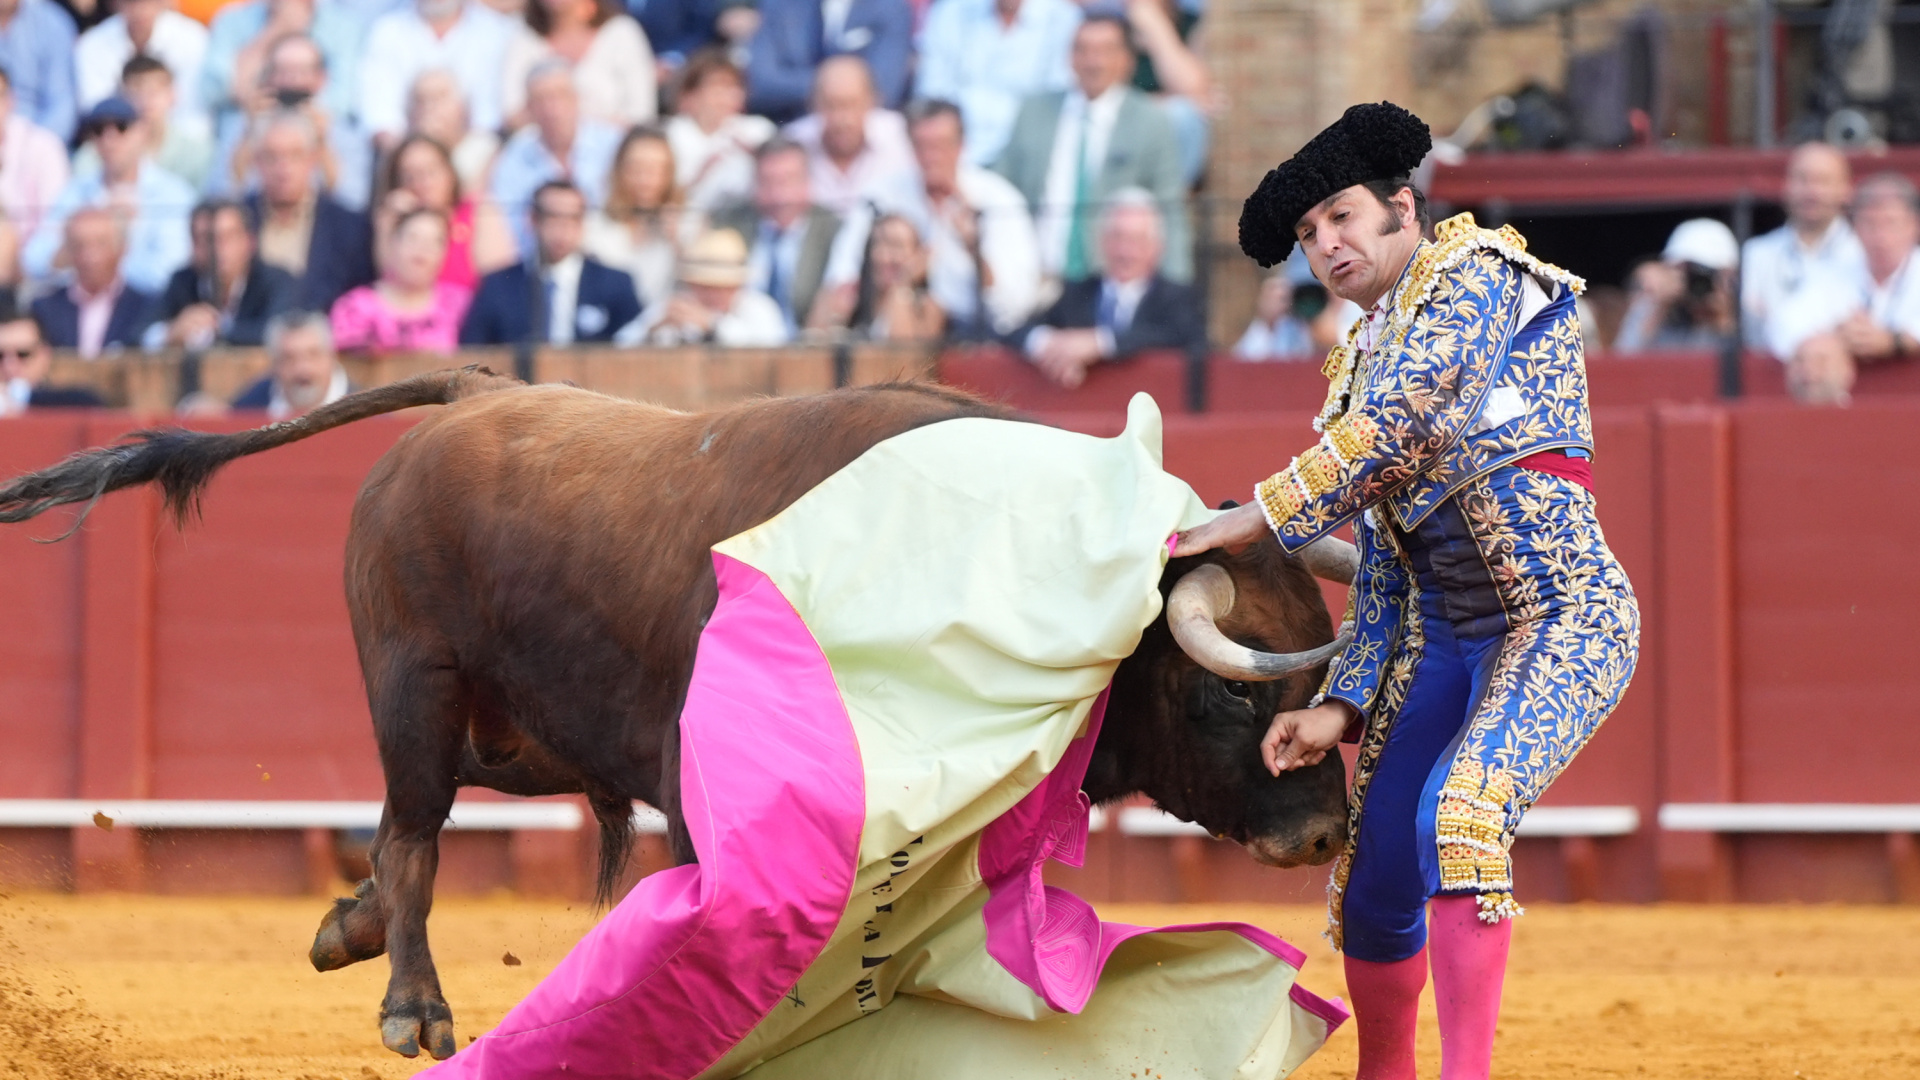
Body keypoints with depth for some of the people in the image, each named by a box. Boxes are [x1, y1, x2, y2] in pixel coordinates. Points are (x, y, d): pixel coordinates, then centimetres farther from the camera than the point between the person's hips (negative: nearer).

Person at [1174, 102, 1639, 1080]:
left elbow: (1394, 432, -19)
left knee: (1459, 815, -30)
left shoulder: (1476, 276, -4)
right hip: (1442, 641, 8)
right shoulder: (1362, 364, 18)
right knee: (1374, 874, 6)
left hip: (1564, 621, -8)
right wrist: (1341, 710, 5)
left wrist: (1252, 521, -19)